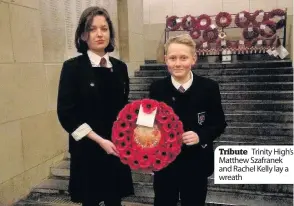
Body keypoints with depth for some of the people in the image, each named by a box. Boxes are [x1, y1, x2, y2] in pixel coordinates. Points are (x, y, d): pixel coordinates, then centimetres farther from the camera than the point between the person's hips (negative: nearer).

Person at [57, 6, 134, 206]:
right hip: (87, 149, -3)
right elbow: (66, 113, -12)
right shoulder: (73, 67, -8)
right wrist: (99, 140, -16)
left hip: (116, 148, 4)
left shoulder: (120, 67, 5)